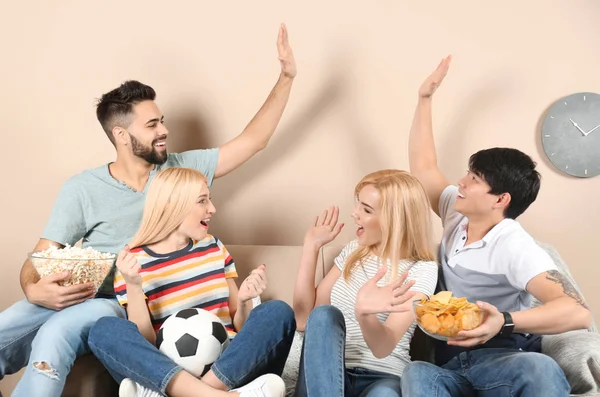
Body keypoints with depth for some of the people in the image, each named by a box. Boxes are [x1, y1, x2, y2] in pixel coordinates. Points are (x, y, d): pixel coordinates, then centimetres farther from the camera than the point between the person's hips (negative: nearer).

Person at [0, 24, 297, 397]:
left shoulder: (181, 169, 6)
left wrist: (287, 76, 1)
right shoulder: (82, 188, 3)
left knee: (55, 334, -31)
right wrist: (34, 290, -24)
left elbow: (253, 140, 6)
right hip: (74, 297, 1)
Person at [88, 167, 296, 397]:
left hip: (228, 367, 3)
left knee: (278, 312, -19)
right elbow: (143, 344, -6)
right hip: (168, 370, -3)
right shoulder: (133, 263, 1)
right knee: (105, 330, -27)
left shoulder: (214, 247, 13)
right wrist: (133, 286, -19)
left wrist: (243, 301, -8)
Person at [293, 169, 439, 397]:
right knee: (324, 315, -29)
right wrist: (311, 245, 4)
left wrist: (364, 313, -43)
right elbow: (303, 319, 6)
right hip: (325, 374, 5)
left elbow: (383, 348, -20)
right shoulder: (354, 251, 10)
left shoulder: (421, 270, -6)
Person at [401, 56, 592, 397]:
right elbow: (422, 166, 20)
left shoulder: (512, 245, -12)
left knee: (541, 369, -43)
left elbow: (579, 312, -24)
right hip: (451, 365, 5)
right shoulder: (458, 214, 9)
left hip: (501, 360, -5)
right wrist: (425, 98, 18)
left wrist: (504, 322, -40)